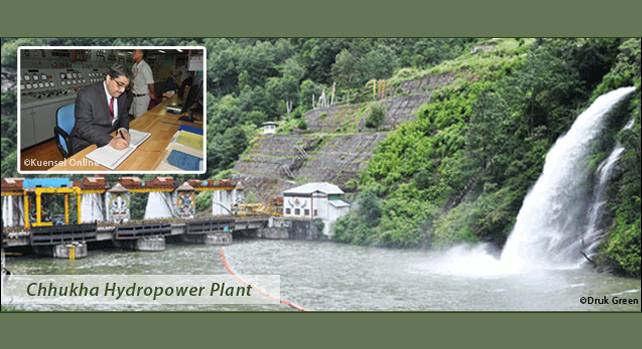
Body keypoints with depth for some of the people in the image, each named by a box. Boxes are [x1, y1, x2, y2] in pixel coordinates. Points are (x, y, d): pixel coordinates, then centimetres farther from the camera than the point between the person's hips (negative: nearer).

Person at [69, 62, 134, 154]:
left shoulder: (122, 95, 4)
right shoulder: (86, 95, -18)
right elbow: (84, 128, -23)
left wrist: (123, 129, -11)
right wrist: (110, 141, -36)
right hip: (86, 145, -8)